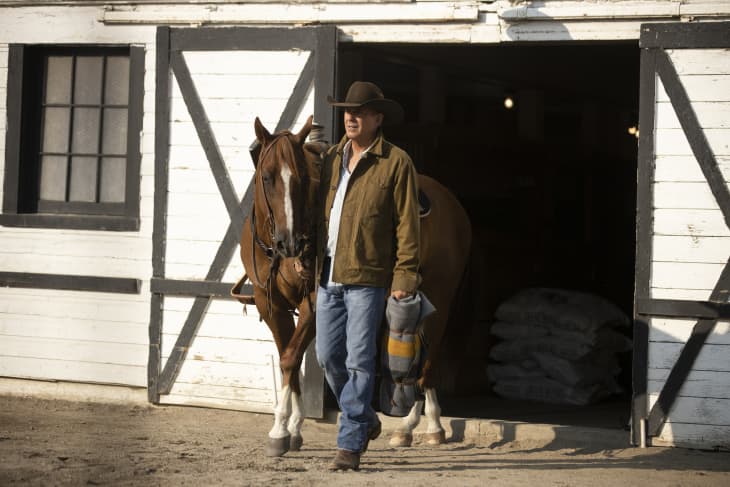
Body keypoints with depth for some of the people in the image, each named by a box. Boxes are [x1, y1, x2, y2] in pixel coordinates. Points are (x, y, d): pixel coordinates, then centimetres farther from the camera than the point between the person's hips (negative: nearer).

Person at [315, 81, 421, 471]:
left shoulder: (396, 163, -4)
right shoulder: (331, 159, 12)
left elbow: (407, 225, -7)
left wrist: (404, 277, -12)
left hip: (367, 277, -6)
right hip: (328, 275, 6)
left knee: (359, 360, -6)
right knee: (328, 357, 8)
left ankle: (350, 445, -1)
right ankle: (365, 420, 30)